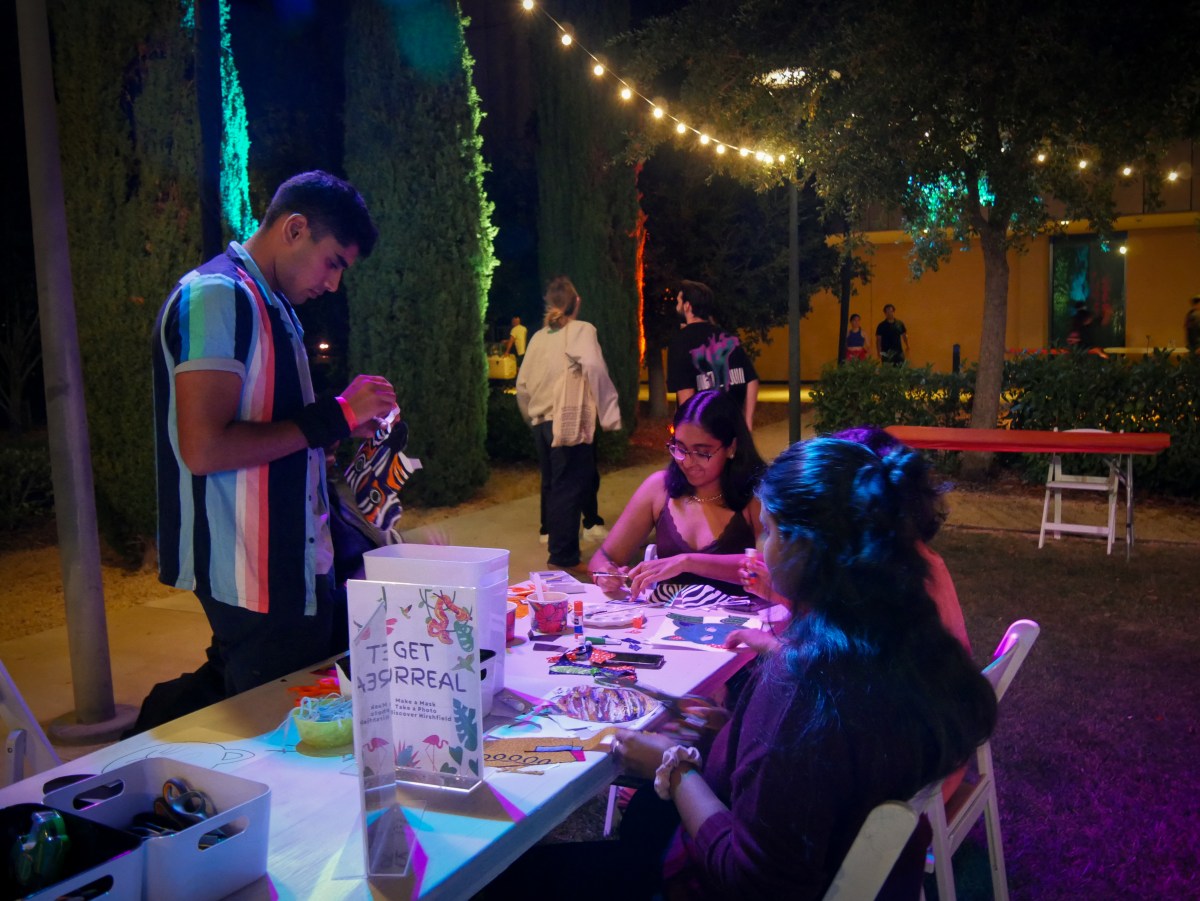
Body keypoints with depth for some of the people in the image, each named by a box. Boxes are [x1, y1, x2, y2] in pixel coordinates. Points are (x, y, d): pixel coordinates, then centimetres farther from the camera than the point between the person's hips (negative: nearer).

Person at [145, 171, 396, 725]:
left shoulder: (269, 303, 15)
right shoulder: (217, 296, -14)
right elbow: (204, 449, -23)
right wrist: (333, 417, -17)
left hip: (292, 563, 9)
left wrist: (343, 420, 11)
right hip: (253, 575, -9)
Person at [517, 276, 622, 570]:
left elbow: (522, 385, 11)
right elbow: (593, 367, -24)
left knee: (553, 486, 18)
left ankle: (555, 539, 29)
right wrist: (609, 414, -20)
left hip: (542, 423, 6)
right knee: (569, 489, -2)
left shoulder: (538, 336, 11)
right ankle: (563, 558, -1)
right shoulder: (581, 330, -5)